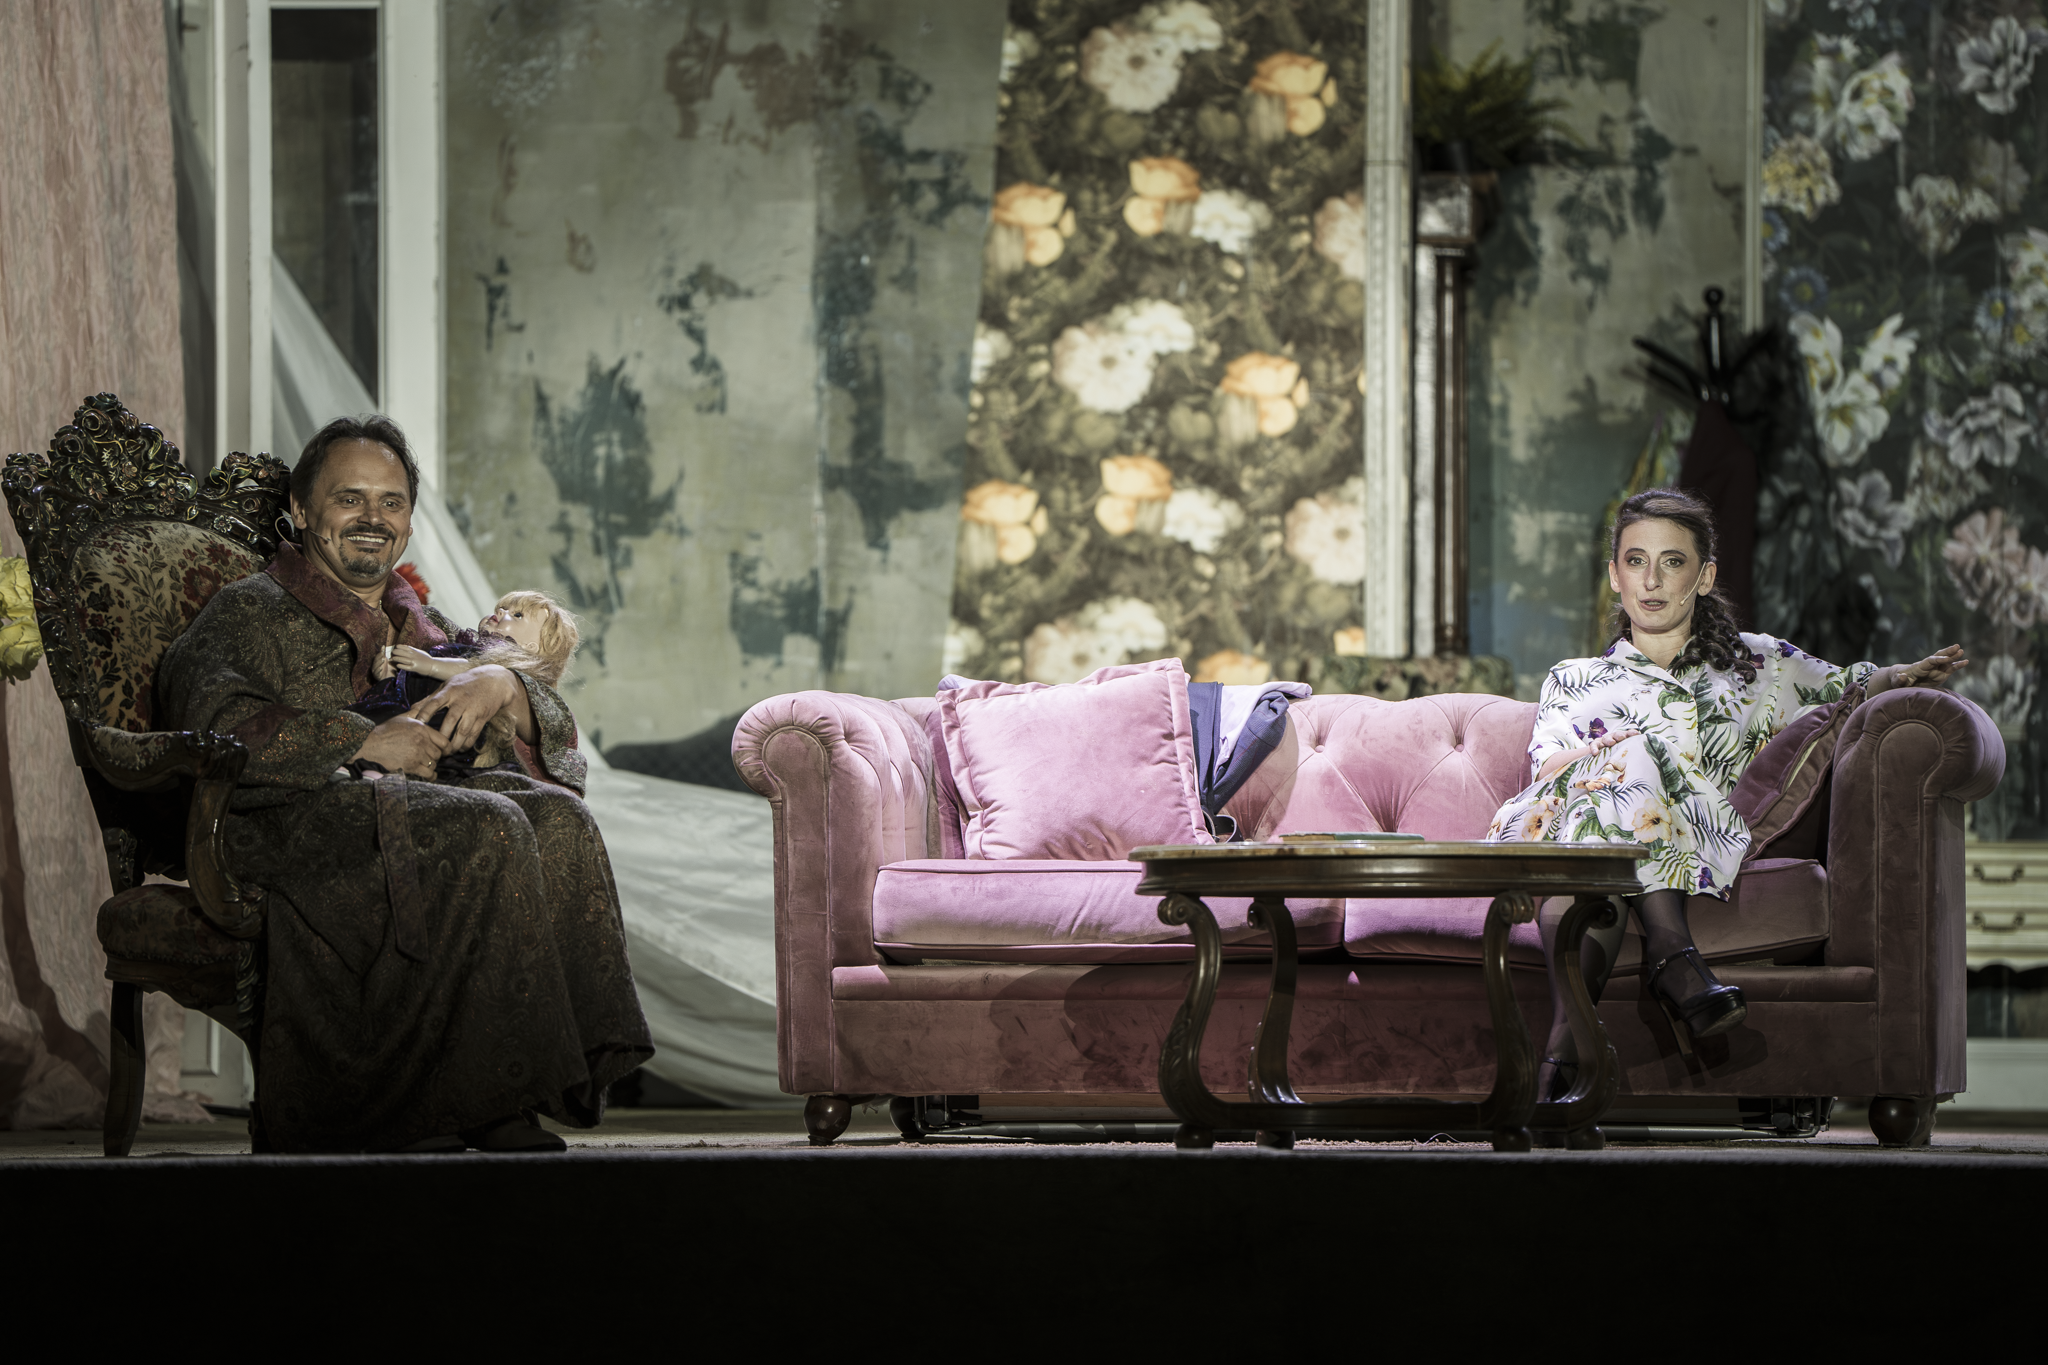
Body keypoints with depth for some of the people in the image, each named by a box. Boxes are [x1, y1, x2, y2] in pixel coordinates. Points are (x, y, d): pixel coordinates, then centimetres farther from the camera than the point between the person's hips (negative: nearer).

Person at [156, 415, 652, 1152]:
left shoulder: (422, 628, 29)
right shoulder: (252, 612, 13)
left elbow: (559, 740, 21)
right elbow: (209, 718, -10)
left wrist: (503, 686, -3)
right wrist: (364, 741, -15)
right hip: (297, 821, -5)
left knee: (556, 816, -26)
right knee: (488, 830, -32)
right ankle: (496, 1107, -33)